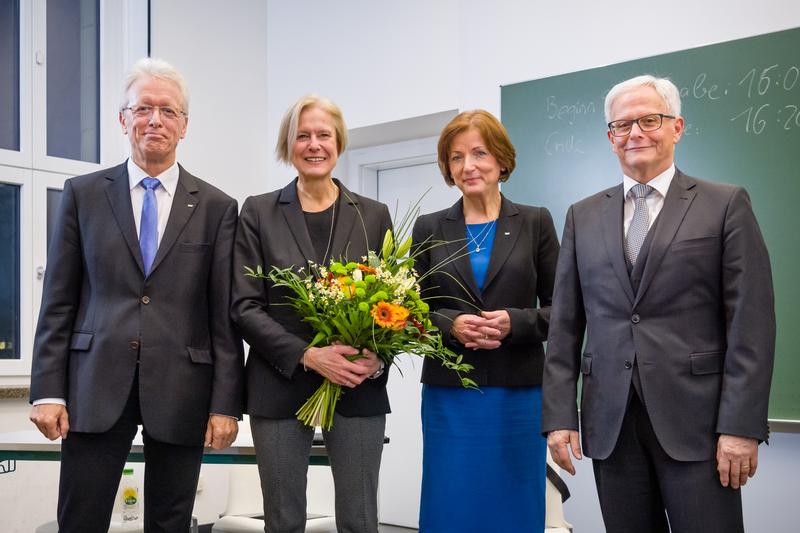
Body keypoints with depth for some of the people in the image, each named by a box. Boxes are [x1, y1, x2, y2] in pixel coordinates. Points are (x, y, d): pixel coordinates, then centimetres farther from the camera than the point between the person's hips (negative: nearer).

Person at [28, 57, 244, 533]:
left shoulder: (217, 207, 4)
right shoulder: (83, 194, 6)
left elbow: (225, 315, 1)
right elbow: (58, 301, 5)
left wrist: (226, 404, -3)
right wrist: (48, 390, -1)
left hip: (180, 391, 0)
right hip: (97, 387, 0)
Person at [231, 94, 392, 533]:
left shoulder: (374, 215, 7)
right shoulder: (258, 212, 3)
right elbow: (245, 307, -3)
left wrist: (378, 357, -12)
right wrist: (309, 356, -16)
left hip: (359, 390, 1)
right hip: (280, 387, -1)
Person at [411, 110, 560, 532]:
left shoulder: (536, 223, 4)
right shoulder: (429, 228, 6)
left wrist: (515, 322, -15)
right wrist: (451, 324, -13)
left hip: (518, 392, 0)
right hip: (449, 393, 1)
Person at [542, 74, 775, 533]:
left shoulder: (725, 204, 2)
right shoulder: (584, 217, 11)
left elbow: (751, 323, -4)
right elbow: (565, 325, 9)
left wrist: (742, 426, -10)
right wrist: (559, 415, 2)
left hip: (695, 420, -3)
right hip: (610, 424, 3)